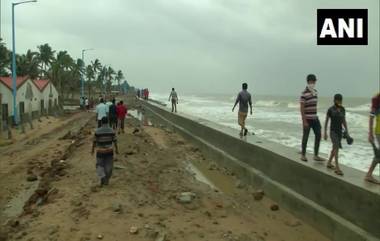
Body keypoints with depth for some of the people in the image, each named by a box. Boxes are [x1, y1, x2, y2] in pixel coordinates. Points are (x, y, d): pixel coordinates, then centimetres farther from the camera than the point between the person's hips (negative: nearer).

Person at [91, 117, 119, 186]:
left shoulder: (97, 131, -11)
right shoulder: (111, 130, -6)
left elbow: (94, 141, -5)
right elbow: (114, 141, -1)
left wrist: (92, 149, 9)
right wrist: (116, 149, 10)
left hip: (100, 151, -2)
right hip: (109, 151, 2)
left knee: (99, 165, 12)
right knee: (108, 166, 14)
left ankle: (102, 177, -10)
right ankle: (106, 181, 20)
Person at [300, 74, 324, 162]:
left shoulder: (315, 91, 9)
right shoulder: (304, 93, -15)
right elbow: (302, 108, -17)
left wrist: (315, 116, 19)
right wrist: (304, 121, -19)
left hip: (315, 118, 7)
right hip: (307, 118, -7)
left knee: (318, 135, 4)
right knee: (305, 136, 3)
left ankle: (316, 156, 12)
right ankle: (303, 155, 18)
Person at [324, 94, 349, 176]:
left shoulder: (343, 109, 4)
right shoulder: (330, 110, -10)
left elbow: (344, 121, 10)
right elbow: (326, 121, -5)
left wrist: (347, 131, 5)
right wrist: (325, 133, -6)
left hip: (340, 131, 6)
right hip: (333, 131, -6)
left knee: (335, 148, 15)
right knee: (336, 148, -16)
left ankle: (329, 163, 32)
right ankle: (337, 168, -15)